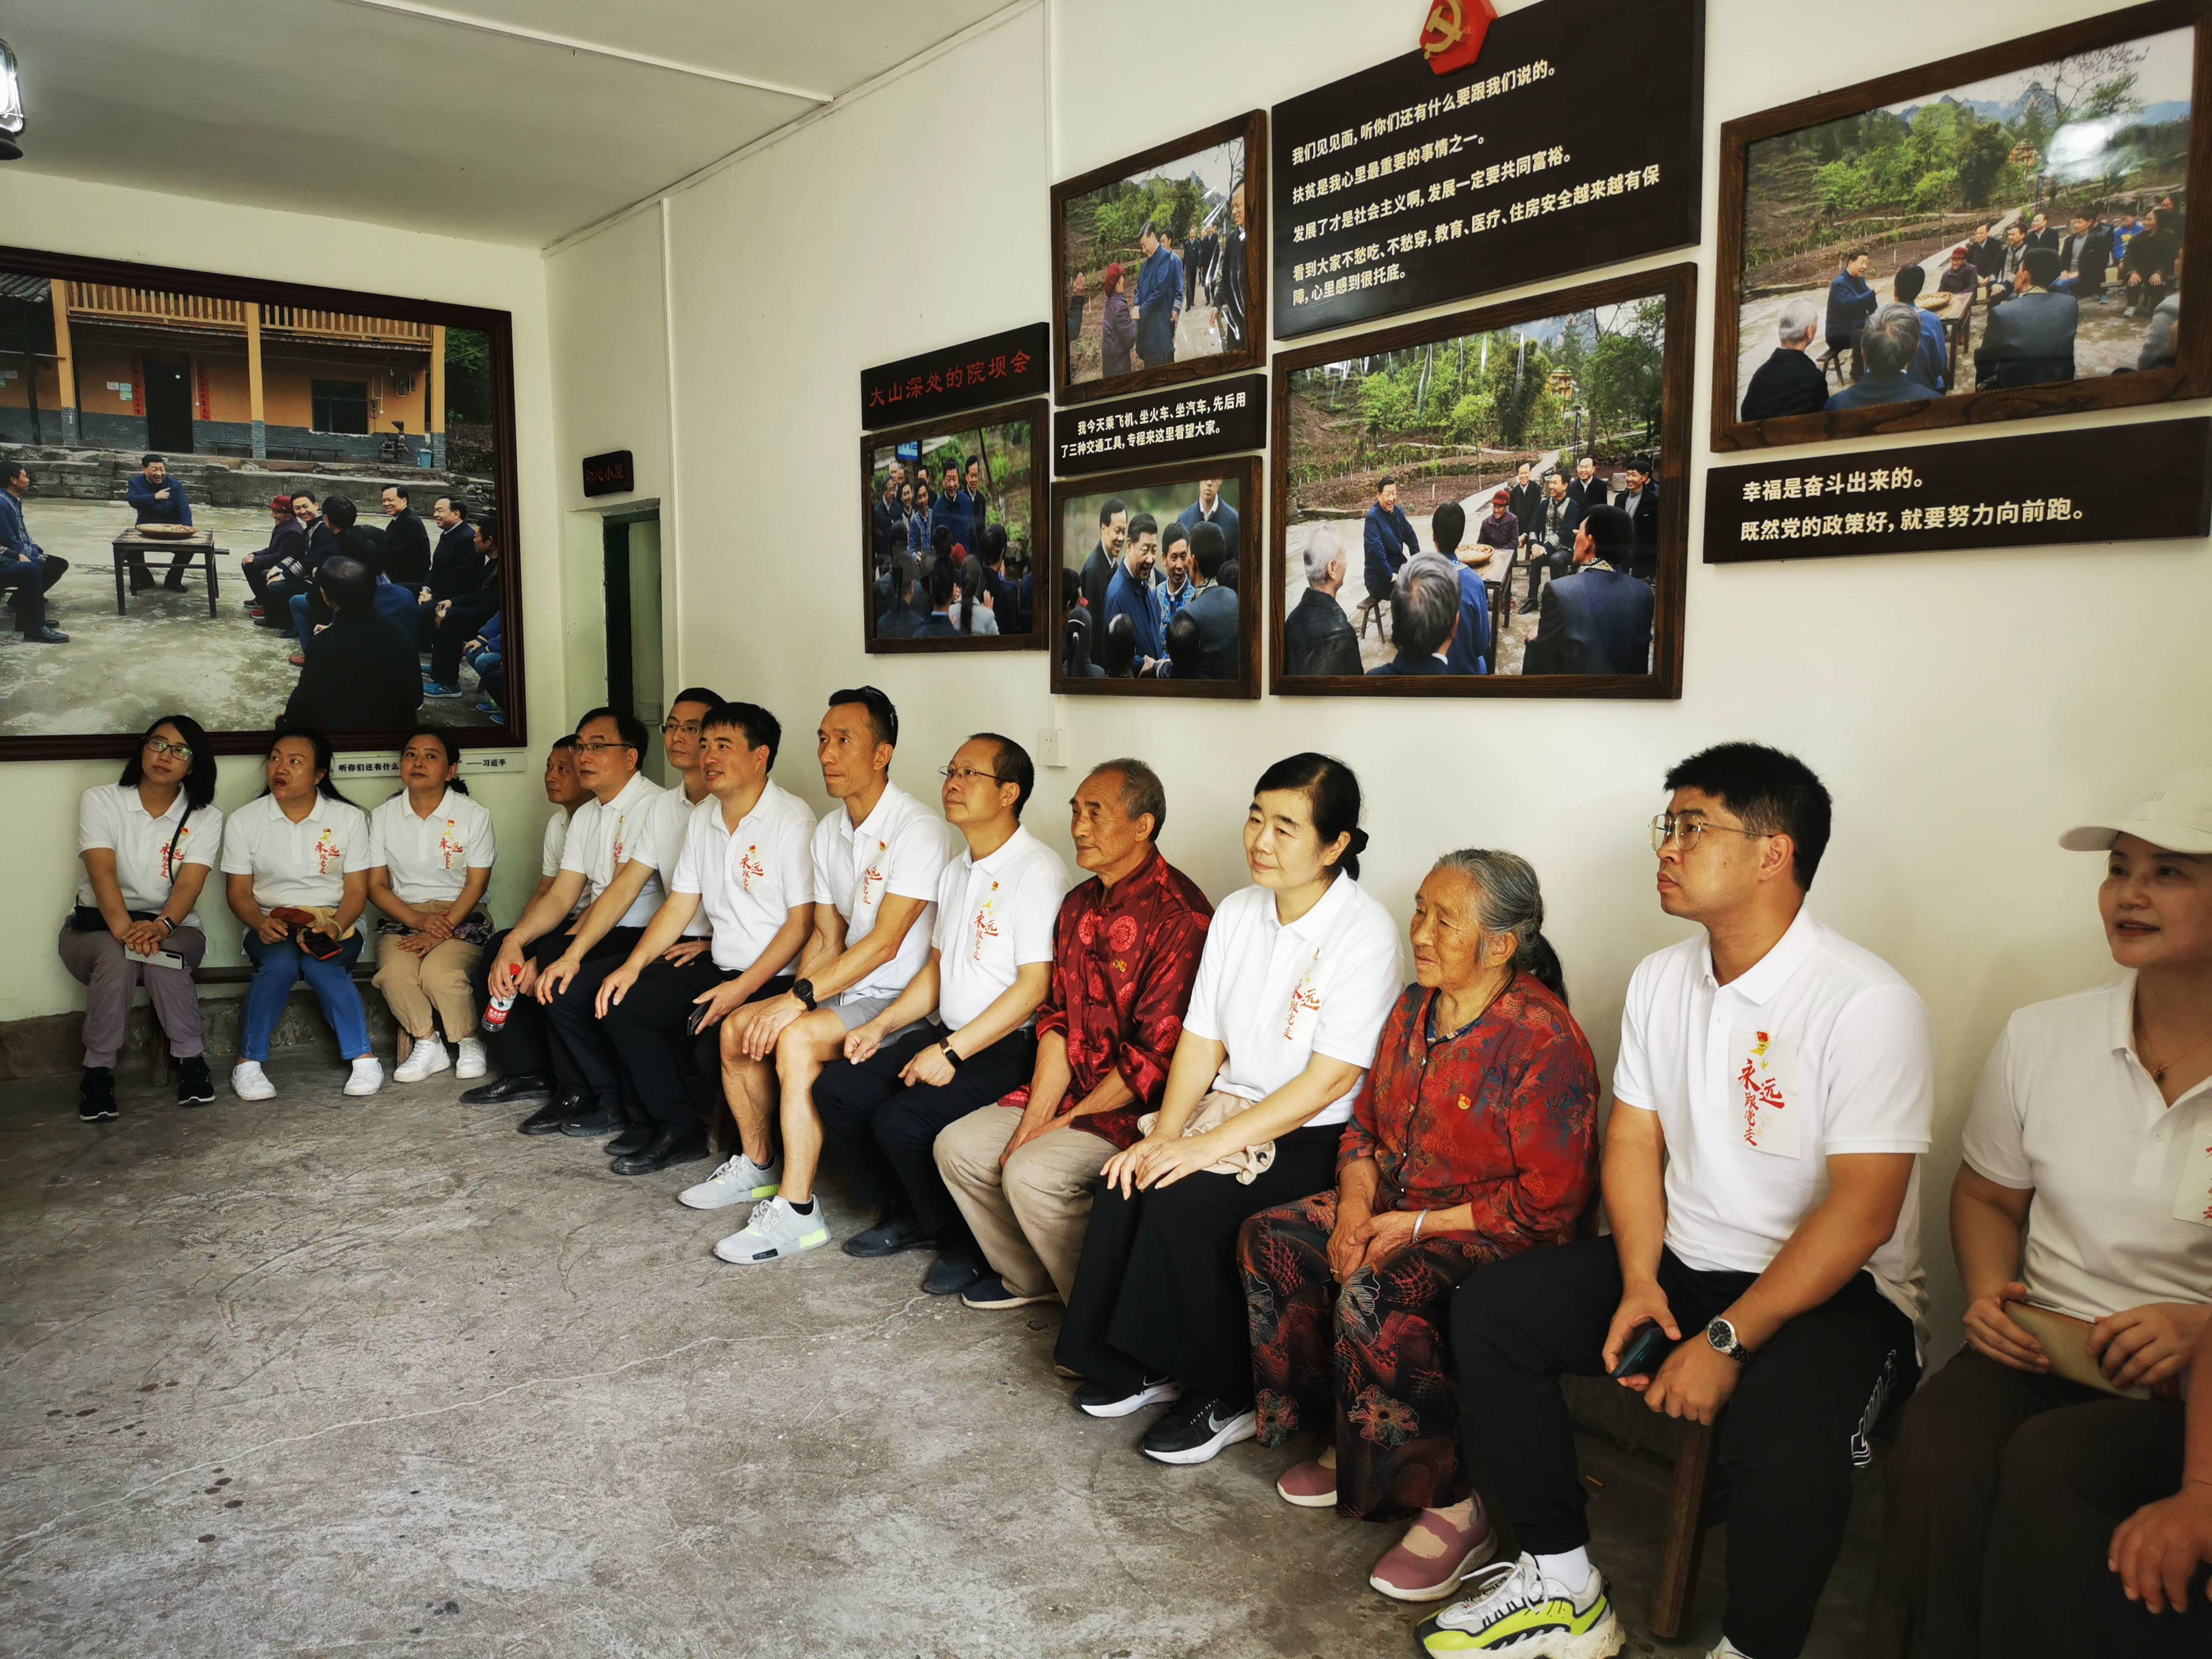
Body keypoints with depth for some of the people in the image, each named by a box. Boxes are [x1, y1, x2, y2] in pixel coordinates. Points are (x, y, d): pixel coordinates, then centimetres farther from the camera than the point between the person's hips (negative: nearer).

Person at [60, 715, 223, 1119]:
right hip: (97, 925, -1)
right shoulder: (100, 800, -3)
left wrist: (159, 926, -36)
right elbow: (102, 871, -18)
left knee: (161, 955, -34)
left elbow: (190, 882, -15)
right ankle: (98, 1071, -20)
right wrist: (123, 928, -37)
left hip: (172, 928, 1)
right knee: (116, 956, -34)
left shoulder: (205, 818, 1)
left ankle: (191, 1060, -19)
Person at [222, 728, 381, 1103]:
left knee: (321, 963, -34)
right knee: (280, 961, -34)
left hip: (335, 923, -1)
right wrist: (261, 923, -17)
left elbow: (356, 891, -1)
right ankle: (248, 1063, -22)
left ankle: (363, 1058, -26)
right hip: (272, 927, 1)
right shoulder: (243, 821, 4)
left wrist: (333, 927, -21)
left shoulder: (349, 818, 1)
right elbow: (238, 892, 5)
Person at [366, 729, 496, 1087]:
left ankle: (468, 1044, -7)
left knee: (440, 972, -32)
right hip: (402, 916, 2)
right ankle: (427, 1045, -10)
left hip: (460, 915, -2)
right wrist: (419, 921, -13)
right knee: (394, 972, -31)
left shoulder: (474, 816, 0)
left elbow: (476, 885, -3)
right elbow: (376, 886, 5)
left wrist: (441, 931, -17)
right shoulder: (382, 817, 7)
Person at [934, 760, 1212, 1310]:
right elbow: (1056, 1019, 8)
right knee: (957, 1146, 2)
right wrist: (1035, 1116, -4)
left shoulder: (1178, 915, -20)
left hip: (1138, 1105, -9)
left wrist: (1068, 1121, -15)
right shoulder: (1079, 905, 10)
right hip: (1071, 1088, 9)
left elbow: (1158, 1054, -22)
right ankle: (1029, 1277, 21)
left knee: (1031, 1173, -25)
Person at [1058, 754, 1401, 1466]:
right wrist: (1164, 1134, -9)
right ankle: (1142, 1364, 3)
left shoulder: (1365, 934, -16)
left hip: (1316, 1140, -6)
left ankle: (1227, 1399, -6)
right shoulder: (1237, 912, 5)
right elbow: (1202, 1038, 6)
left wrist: (1208, 1146, -22)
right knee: (1124, 1184, -18)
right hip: (1234, 1107, 6)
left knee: (1183, 1199, -26)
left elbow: (1327, 1083, -19)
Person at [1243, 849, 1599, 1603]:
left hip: (1495, 1230, -8)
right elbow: (1366, 1123, 12)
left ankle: (1455, 1508, -14)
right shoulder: (1414, 1007, 5)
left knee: (1376, 1294, -32)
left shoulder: (1545, 1040, -19)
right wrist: (1355, 1206, -7)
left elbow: (1550, 1200, -20)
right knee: (1270, 1239, -9)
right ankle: (1341, 1443, 3)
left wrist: (1420, 1225, -19)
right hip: (1396, 1203, 8)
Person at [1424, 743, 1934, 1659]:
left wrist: (1726, 1342, -23)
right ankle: (1563, 1585, 5)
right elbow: (1634, 1143, 7)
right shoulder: (1660, 979, 5)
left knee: (1783, 1426, -36)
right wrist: (1639, 1283, -8)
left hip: (1830, 1289, -6)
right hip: (1680, 1261, 7)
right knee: (1486, 1309, -8)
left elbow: (1861, 1210, -21)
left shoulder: (1868, 1004, -18)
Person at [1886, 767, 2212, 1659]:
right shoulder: (2041, 1037, 5)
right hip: (2043, 1349, 3)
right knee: (1935, 1446, -29)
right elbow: (1987, 1195, 18)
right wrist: (1989, 1291, -1)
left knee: (2048, 1466, -33)